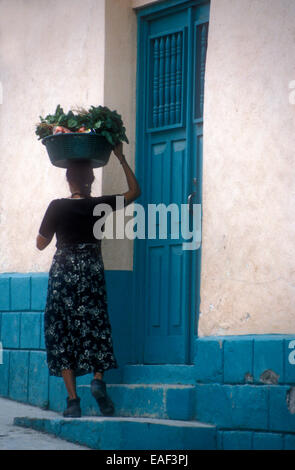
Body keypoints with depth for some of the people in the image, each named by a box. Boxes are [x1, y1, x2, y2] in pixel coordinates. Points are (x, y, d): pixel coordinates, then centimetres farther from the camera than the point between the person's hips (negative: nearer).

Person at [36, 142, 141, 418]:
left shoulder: (57, 207, -5)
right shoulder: (100, 206, -2)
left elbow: (41, 243, 4)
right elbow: (134, 191, 13)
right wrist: (121, 158, 15)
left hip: (63, 271, -1)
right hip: (92, 271, 1)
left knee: (62, 333, 2)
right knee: (95, 327, 14)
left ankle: (73, 400, -6)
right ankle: (98, 378, -11)